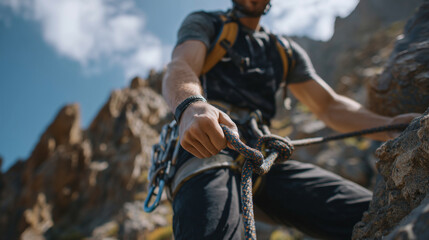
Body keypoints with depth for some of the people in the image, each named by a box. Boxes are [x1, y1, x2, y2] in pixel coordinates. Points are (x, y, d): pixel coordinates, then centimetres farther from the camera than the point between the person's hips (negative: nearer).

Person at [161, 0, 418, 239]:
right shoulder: (203, 23, 15)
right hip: (206, 147, -4)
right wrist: (191, 107, -34)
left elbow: (329, 106, 21)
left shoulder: (286, 51, 29)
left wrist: (390, 125, 0)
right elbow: (178, 69, -7)